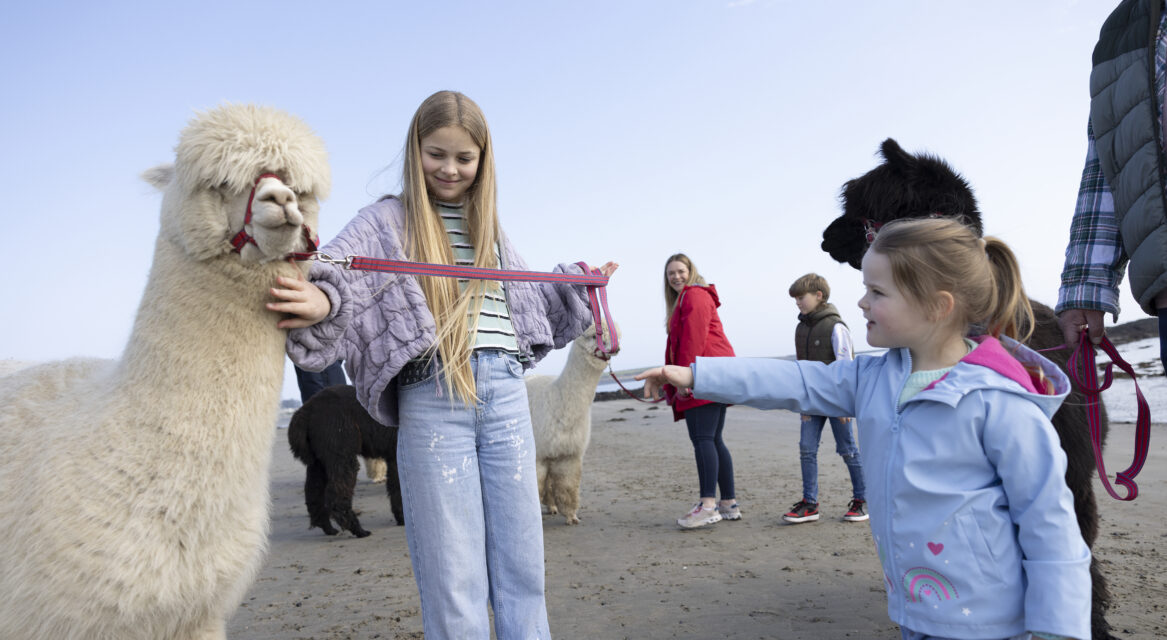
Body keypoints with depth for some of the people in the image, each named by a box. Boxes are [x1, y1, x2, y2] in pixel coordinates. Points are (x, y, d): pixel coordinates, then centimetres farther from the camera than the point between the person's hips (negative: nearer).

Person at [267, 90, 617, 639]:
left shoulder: (489, 225, 20)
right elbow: (338, 265, -15)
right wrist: (321, 300, -36)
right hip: (432, 399, -4)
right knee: (452, 574, 1)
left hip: (506, 394, 4)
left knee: (521, 564, 10)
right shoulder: (386, 221, 5)